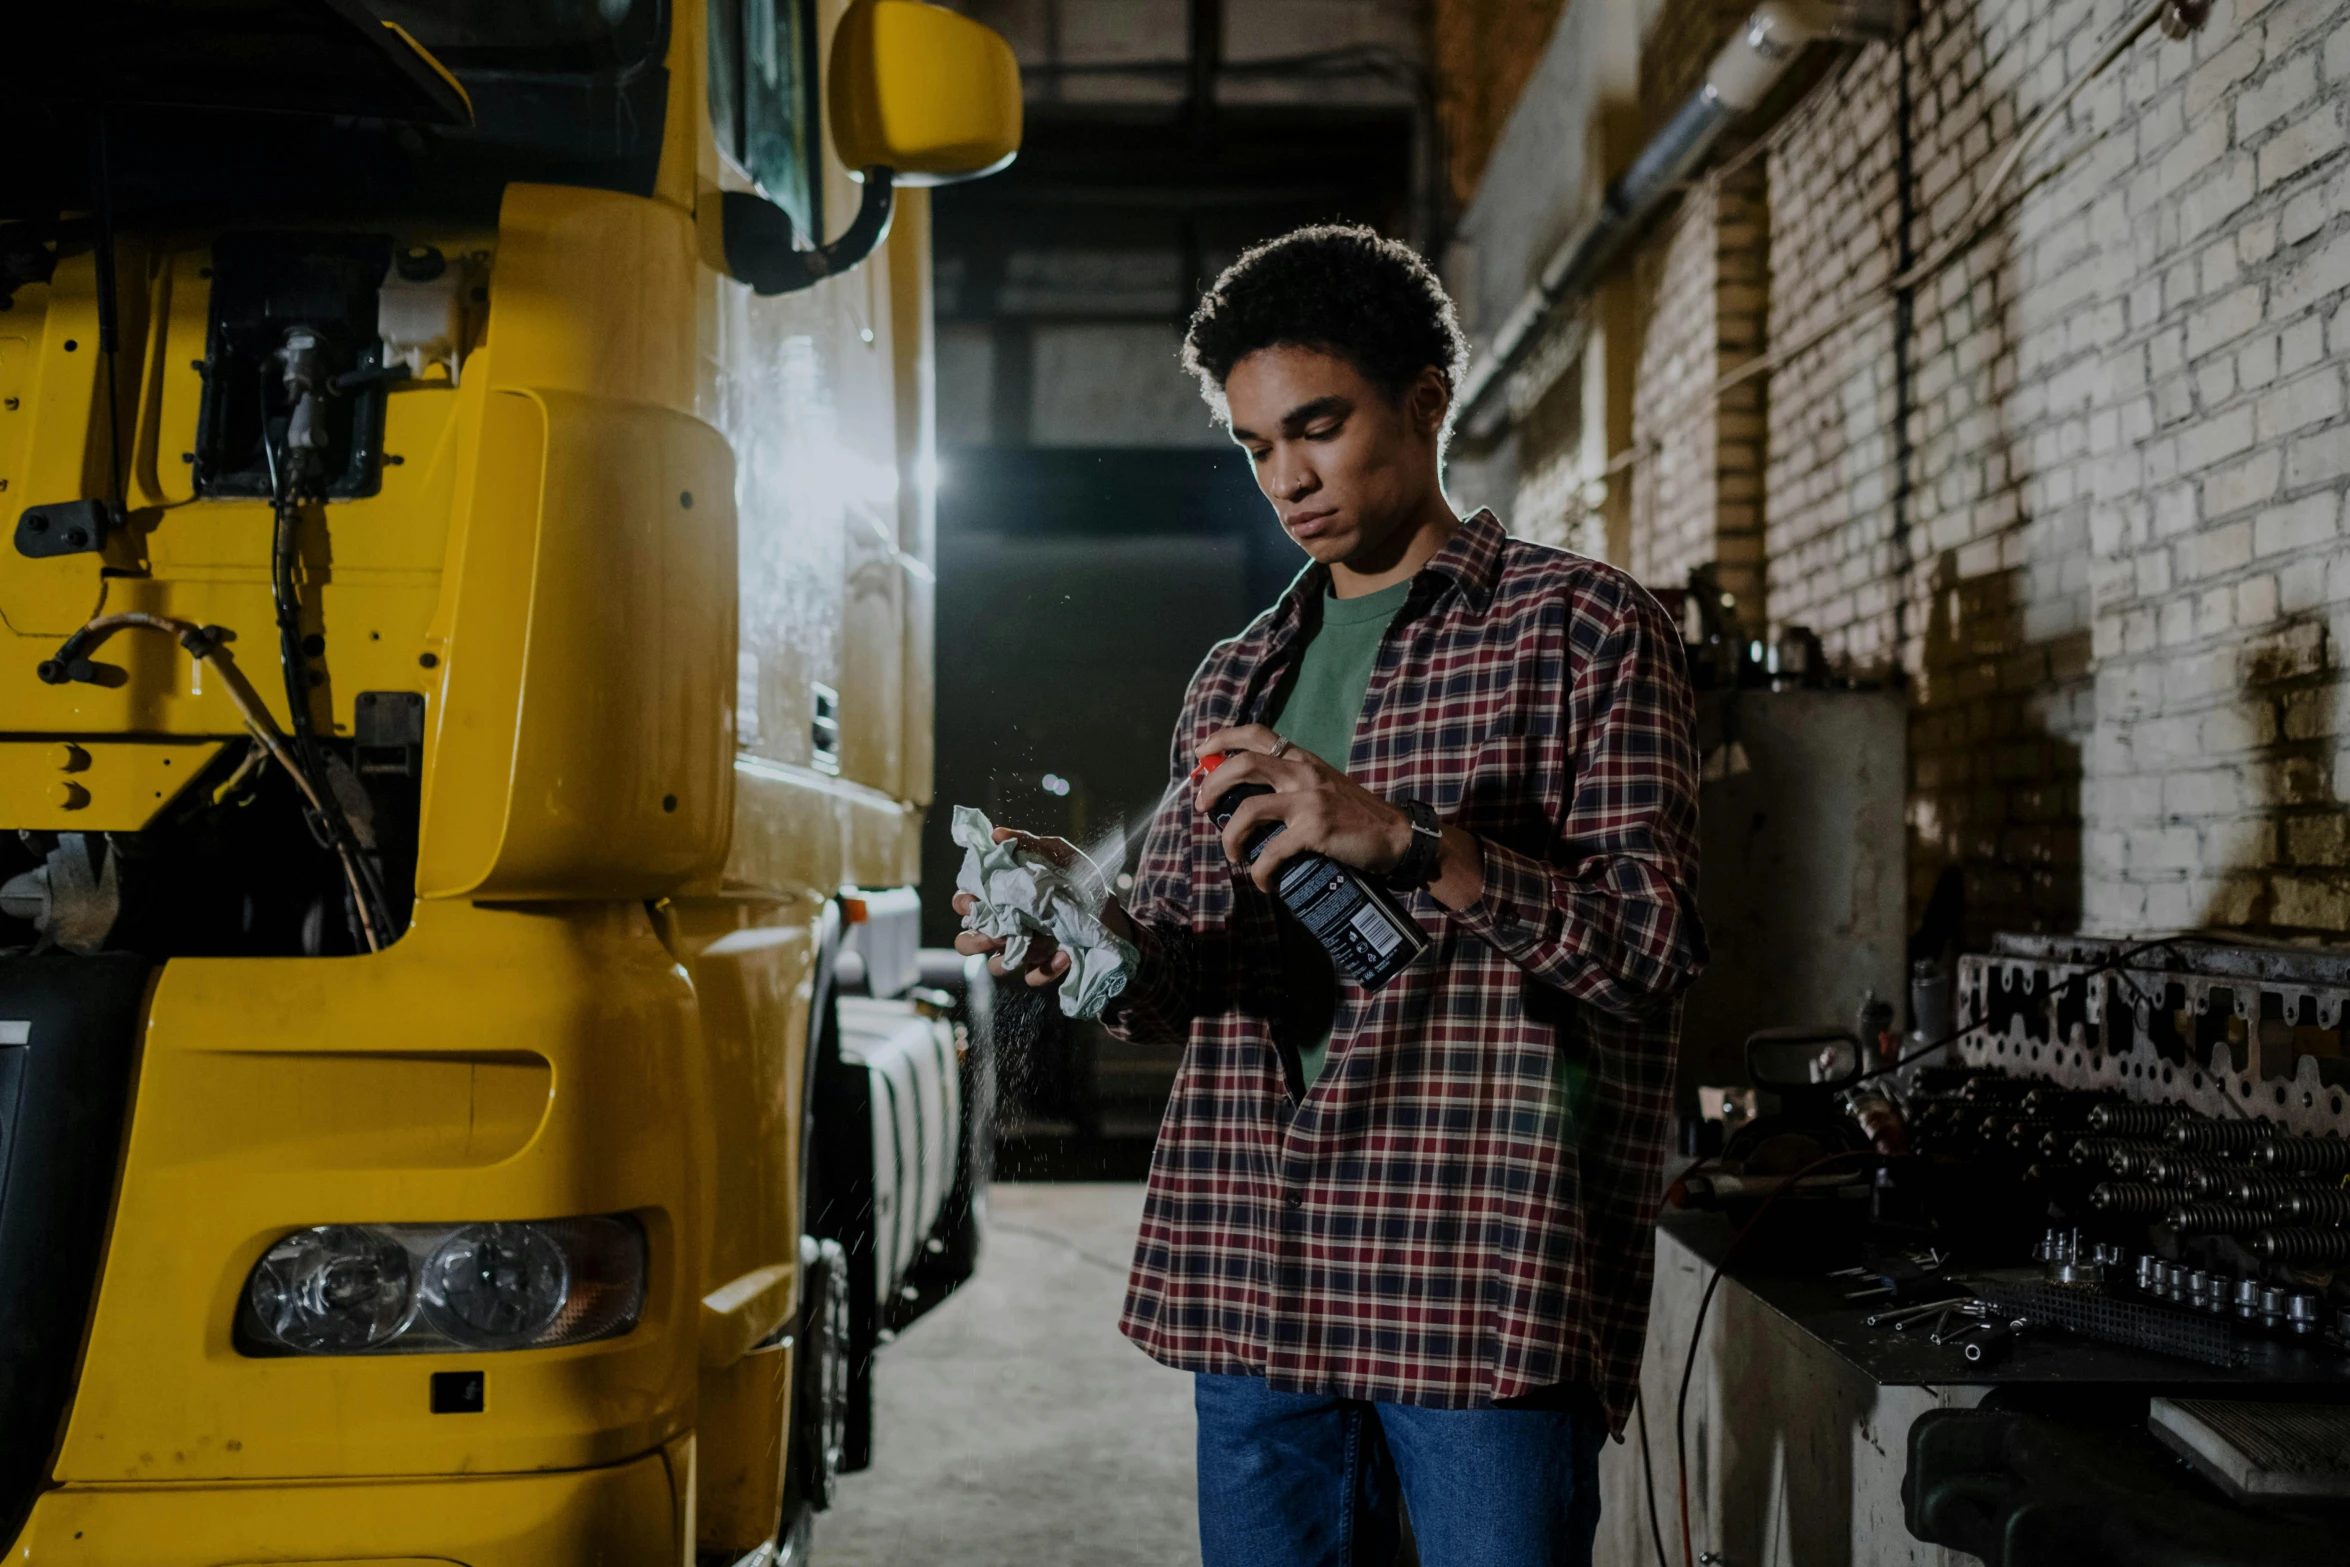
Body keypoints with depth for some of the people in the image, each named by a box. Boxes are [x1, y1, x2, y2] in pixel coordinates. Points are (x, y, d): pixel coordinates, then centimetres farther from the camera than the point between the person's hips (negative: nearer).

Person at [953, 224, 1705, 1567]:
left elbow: (1654, 942, -6)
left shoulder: (1583, 626, 3)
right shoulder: (1237, 679, 19)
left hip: (1482, 1278, -5)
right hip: (1255, 1275, 5)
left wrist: (1406, 841, -18)